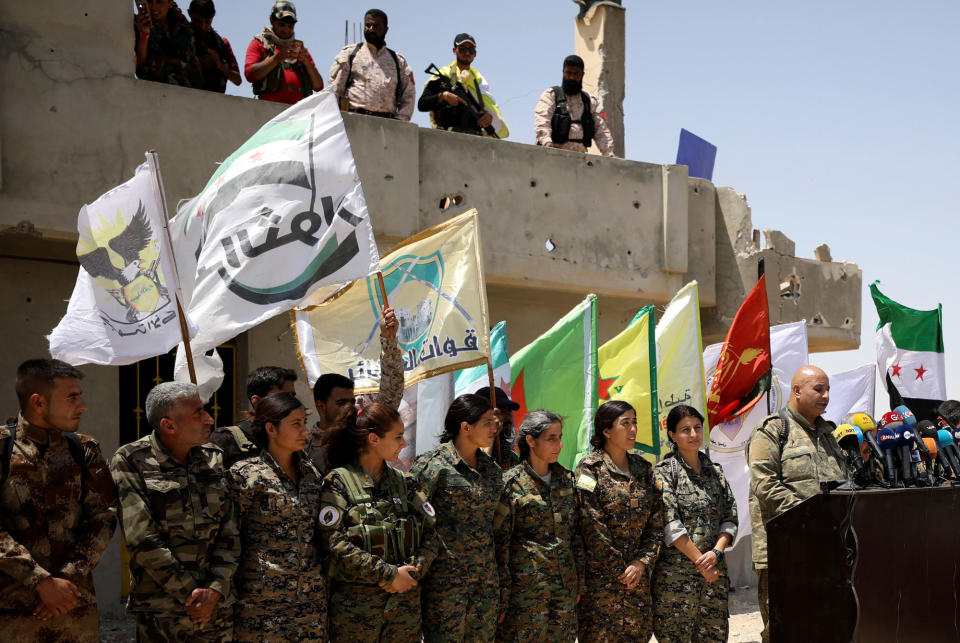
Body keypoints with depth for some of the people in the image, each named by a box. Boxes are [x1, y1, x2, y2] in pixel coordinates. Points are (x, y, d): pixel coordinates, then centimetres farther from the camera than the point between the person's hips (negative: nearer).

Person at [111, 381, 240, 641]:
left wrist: (215, 590, -9)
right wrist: (191, 595, -13)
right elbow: (143, 540, -13)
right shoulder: (131, 462, -7)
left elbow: (229, 534, 5)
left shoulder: (214, 459, 6)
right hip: (160, 612, -4)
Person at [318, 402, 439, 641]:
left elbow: (429, 532, 7)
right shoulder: (339, 482, -6)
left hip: (406, 601, 5)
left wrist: (412, 571, -11)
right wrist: (389, 574, -16)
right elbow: (335, 542, -15)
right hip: (355, 604, -5)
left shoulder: (404, 481, 10)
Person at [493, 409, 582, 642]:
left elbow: (576, 533, 14)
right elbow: (500, 542, -7)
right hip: (525, 586, -5)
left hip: (565, 587, 5)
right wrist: (502, 597, -9)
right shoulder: (511, 483, -8)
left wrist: (579, 582, 10)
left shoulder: (567, 479, 8)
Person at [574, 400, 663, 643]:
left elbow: (655, 523, 9)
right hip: (600, 576, -5)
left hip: (638, 575, 5)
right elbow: (592, 528, -13)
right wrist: (619, 572, -11)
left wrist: (642, 562, -4)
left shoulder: (643, 469, 11)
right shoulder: (590, 469, -8)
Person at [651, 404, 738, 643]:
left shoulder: (715, 471, 13)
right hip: (676, 573, -5)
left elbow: (730, 518, 9)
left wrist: (716, 552, -8)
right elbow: (670, 525, -10)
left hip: (714, 572, 5)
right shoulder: (664, 472, -2)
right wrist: (701, 562, -13)